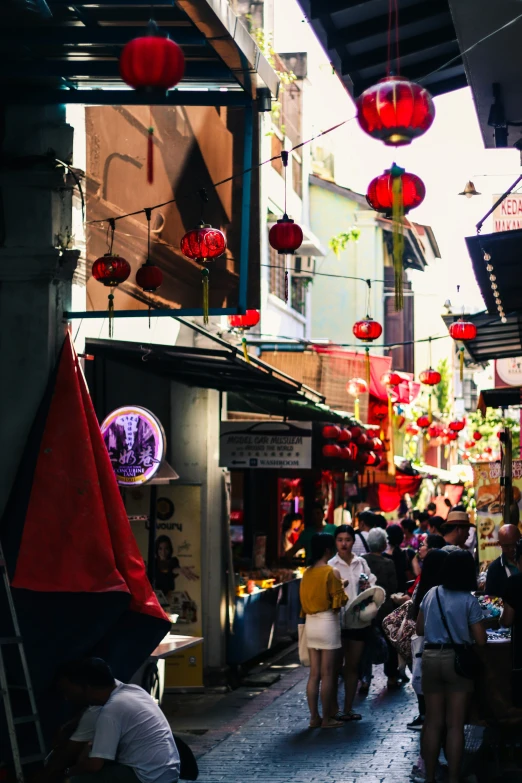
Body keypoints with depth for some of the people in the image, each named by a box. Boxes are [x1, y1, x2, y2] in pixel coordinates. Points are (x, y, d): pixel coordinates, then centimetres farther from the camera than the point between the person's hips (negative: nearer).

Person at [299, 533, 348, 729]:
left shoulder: (307, 573, 7)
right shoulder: (330, 572, -13)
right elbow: (340, 600, -10)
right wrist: (340, 584, 5)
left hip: (310, 623, 7)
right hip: (327, 622, -7)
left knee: (314, 674, 9)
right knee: (327, 674, -1)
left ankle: (314, 717, 12)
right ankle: (327, 719, 3)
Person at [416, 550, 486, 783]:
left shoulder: (431, 594, 4)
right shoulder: (469, 600, -8)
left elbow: (419, 629, 14)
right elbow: (481, 640, -9)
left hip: (430, 657, 4)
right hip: (457, 659, -4)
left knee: (433, 722, 11)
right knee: (455, 724, 1)